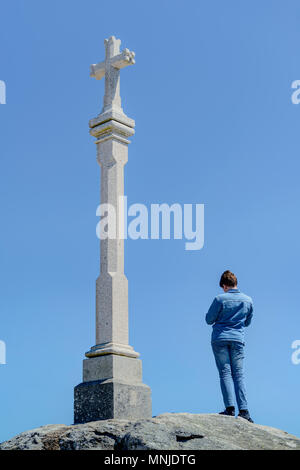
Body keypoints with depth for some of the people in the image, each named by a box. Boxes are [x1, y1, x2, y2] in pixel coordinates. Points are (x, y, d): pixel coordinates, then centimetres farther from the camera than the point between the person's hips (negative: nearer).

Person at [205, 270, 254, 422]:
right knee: (239, 374, 4)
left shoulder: (220, 299, -7)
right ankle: (243, 410, -5)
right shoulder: (248, 300, 6)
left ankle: (230, 407, -11)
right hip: (238, 340, 3)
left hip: (220, 339, -3)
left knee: (225, 373, -2)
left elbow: (209, 320, -1)